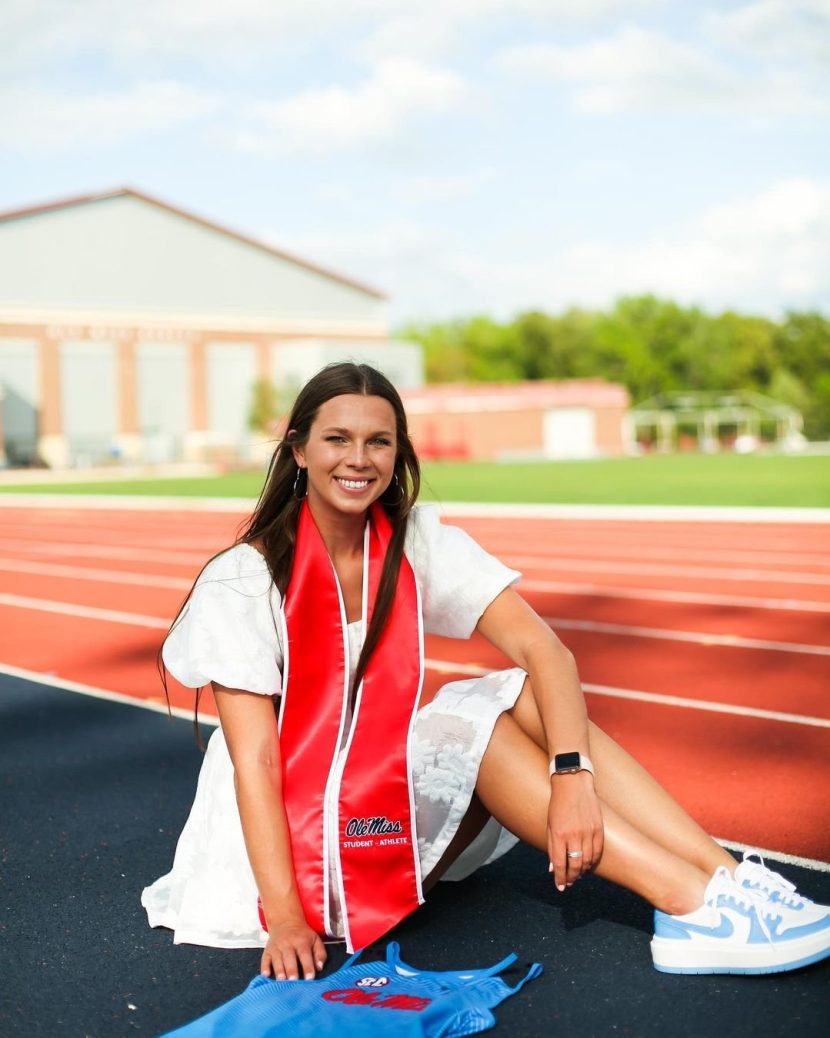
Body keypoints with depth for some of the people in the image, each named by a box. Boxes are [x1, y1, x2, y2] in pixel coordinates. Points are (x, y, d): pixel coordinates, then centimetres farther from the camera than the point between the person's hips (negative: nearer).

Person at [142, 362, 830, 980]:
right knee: (472, 730, -27)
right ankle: (696, 906, -31)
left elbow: (543, 649, -17)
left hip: (402, 810, 4)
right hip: (289, 824, -4)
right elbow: (254, 756, -19)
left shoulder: (417, 543, -5)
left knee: (529, 696, -20)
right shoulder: (241, 582, -15)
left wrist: (572, 774, -33)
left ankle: (727, 878, -29)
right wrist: (284, 917, -26)